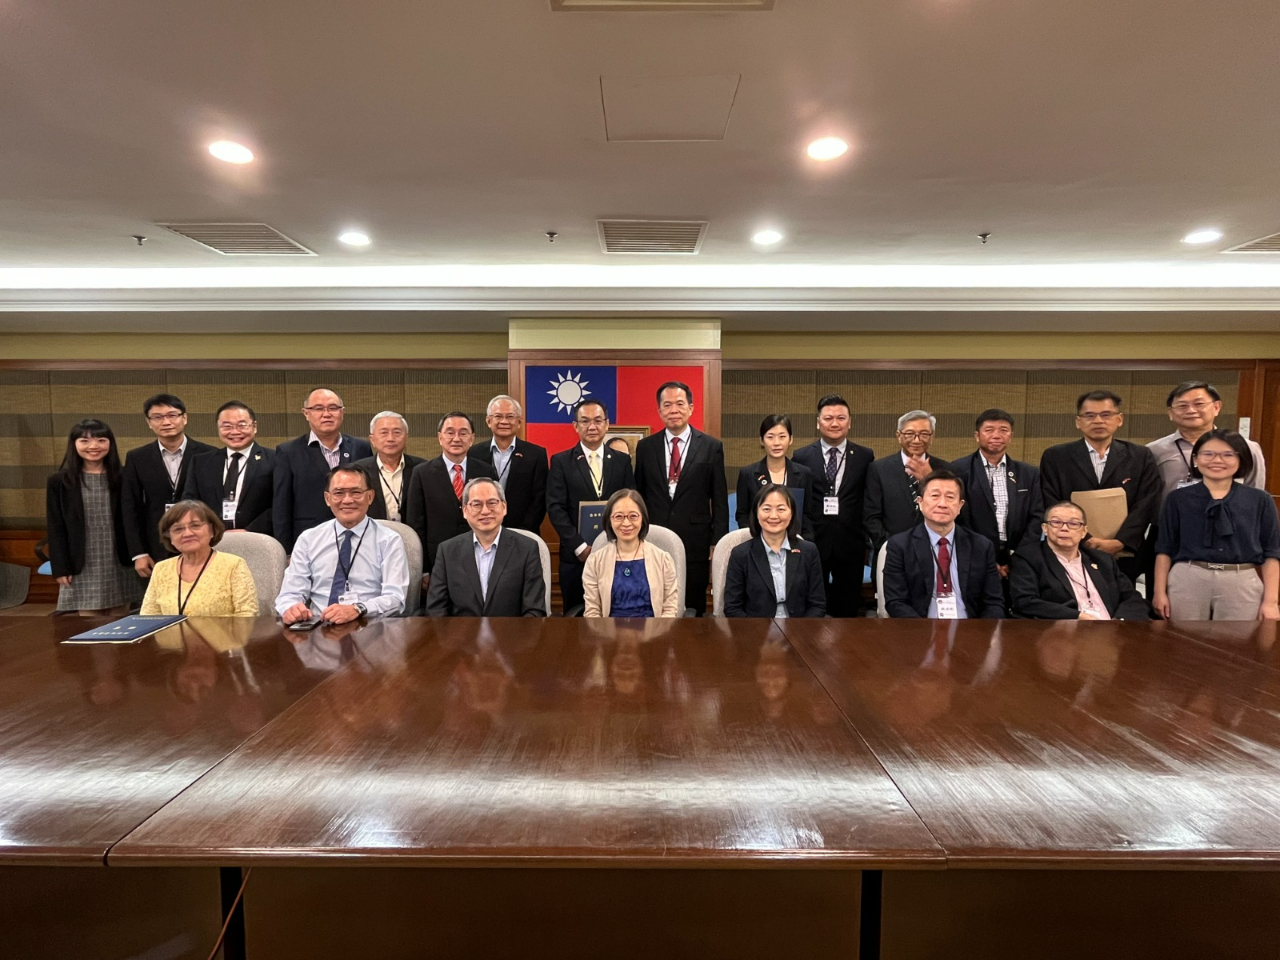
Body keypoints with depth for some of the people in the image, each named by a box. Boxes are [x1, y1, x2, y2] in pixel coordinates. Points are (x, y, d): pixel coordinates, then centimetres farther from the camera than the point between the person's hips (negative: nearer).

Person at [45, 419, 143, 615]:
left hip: (119, 564, 1)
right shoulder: (59, 481, 1)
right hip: (83, 566, -1)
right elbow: (55, 528, 1)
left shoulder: (123, 478, 2)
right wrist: (60, 568, -4)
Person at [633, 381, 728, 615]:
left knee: (693, 609, 8)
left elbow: (720, 501, 1)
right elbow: (638, 496, 10)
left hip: (695, 544, -1)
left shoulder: (712, 447, 0)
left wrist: (717, 543, -4)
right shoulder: (645, 447, 6)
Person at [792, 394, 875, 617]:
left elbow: (870, 503, 2)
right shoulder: (802, 456, 1)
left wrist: (868, 542, 0)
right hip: (812, 542, 0)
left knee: (847, 609, 11)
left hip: (850, 545, 0)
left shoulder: (865, 456, 2)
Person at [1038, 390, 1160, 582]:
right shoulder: (1055, 457, 4)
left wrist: (1118, 542, -14)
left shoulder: (1140, 457, 9)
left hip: (1123, 558, 1)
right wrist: (1086, 541, -14)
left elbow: (1145, 505, 0)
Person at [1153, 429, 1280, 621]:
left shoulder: (1260, 500, 5)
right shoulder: (1178, 499, 3)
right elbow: (1165, 549, 4)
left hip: (1243, 585, 1)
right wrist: (1160, 592, -1)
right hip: (1187, 581, 0)